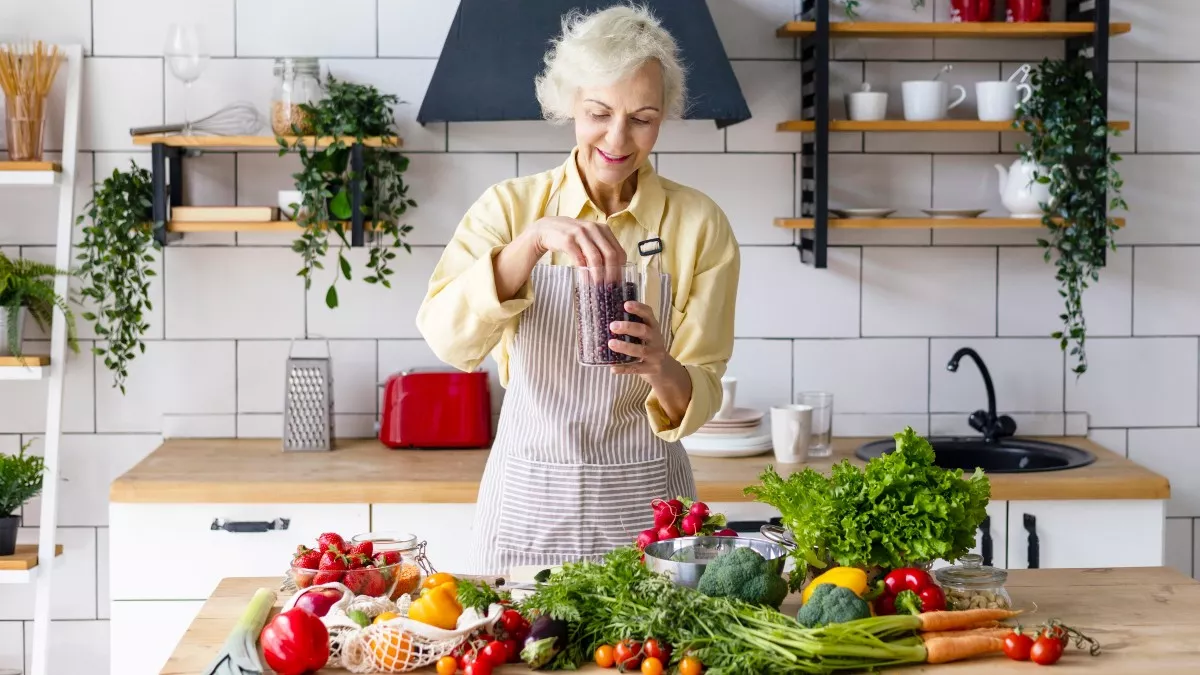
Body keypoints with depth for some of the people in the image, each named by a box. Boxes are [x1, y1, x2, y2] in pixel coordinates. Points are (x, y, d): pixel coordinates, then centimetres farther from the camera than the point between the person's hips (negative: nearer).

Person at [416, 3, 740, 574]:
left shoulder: (699, 224, -3)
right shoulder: (512, 205, -2)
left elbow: (700, 400, -4)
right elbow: (446, 336, -17)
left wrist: (662, 370, -26)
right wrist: (535, 238, -30)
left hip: (643, 500, 0)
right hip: (528, 499, 0)